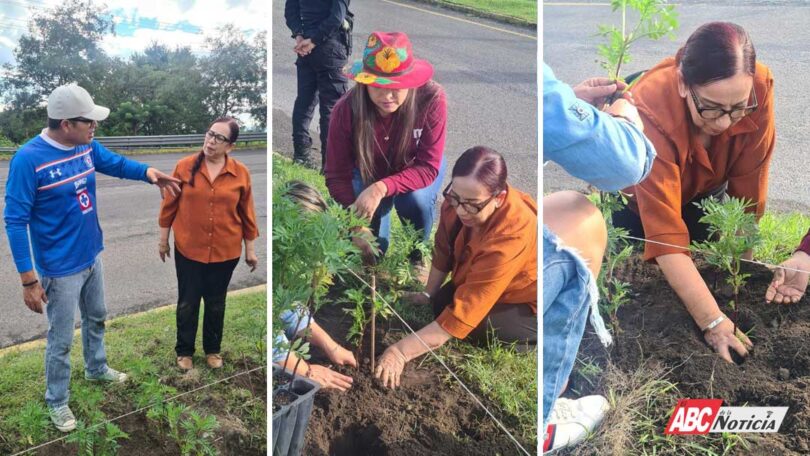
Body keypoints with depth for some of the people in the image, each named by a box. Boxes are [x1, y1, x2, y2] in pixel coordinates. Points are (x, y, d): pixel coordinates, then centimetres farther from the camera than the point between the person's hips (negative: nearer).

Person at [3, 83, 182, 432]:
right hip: (60, 269, -7)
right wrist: (28, 279, -22)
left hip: (92, 257, 7)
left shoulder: (87, 146, -5)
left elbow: (116, 163, 13)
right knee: (61, 339, 9)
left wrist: (149, 173, -10)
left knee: (96, 318, 27)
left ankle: (97, 369, 51)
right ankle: (57, 401, 30)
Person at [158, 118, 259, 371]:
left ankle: (213, 349, 35)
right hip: (188, 249, 0)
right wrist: (163, 239, 6)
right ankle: (184, 351, 32)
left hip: (225, 251, 0)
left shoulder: (240, 172, -7)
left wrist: (250, 248, 4)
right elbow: (170, 205, 1)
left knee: (216, 303, 16)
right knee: (187, 302, 13)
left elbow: (247, 213, 0)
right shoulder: (184, 167, -8)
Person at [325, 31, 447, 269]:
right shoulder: (346, 110, -31)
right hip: (369, 170, 1)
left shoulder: (431, 98, -35)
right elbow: (337, 175, -25)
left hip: (415, 168, 0)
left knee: (415, 201, -32)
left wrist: (381, 188, -47)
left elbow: (428, 167, -31)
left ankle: (416, 258, 0)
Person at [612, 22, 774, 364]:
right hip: (634, 198, -3)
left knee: (710, 275, 11)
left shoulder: (758, 88, -32)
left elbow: (748, 191, -22)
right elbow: (665, 234, -45)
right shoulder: (650, 111, -43)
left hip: (704, 191, 3)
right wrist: (713, 321, -46)